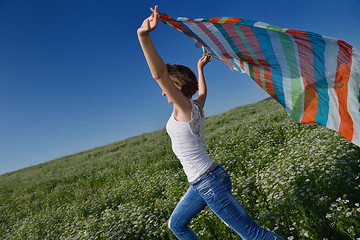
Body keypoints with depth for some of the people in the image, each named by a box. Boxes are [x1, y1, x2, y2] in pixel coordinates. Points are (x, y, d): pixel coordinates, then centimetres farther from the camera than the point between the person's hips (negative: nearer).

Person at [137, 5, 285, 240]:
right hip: (203, 183, 9)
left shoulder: (184, 107, -14)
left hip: (210, 182, -9)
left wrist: (144, 36, -39)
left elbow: (159, 74, -30)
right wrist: (200, 68, 43)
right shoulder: (196, 106, 8)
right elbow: (203, 91, 31)